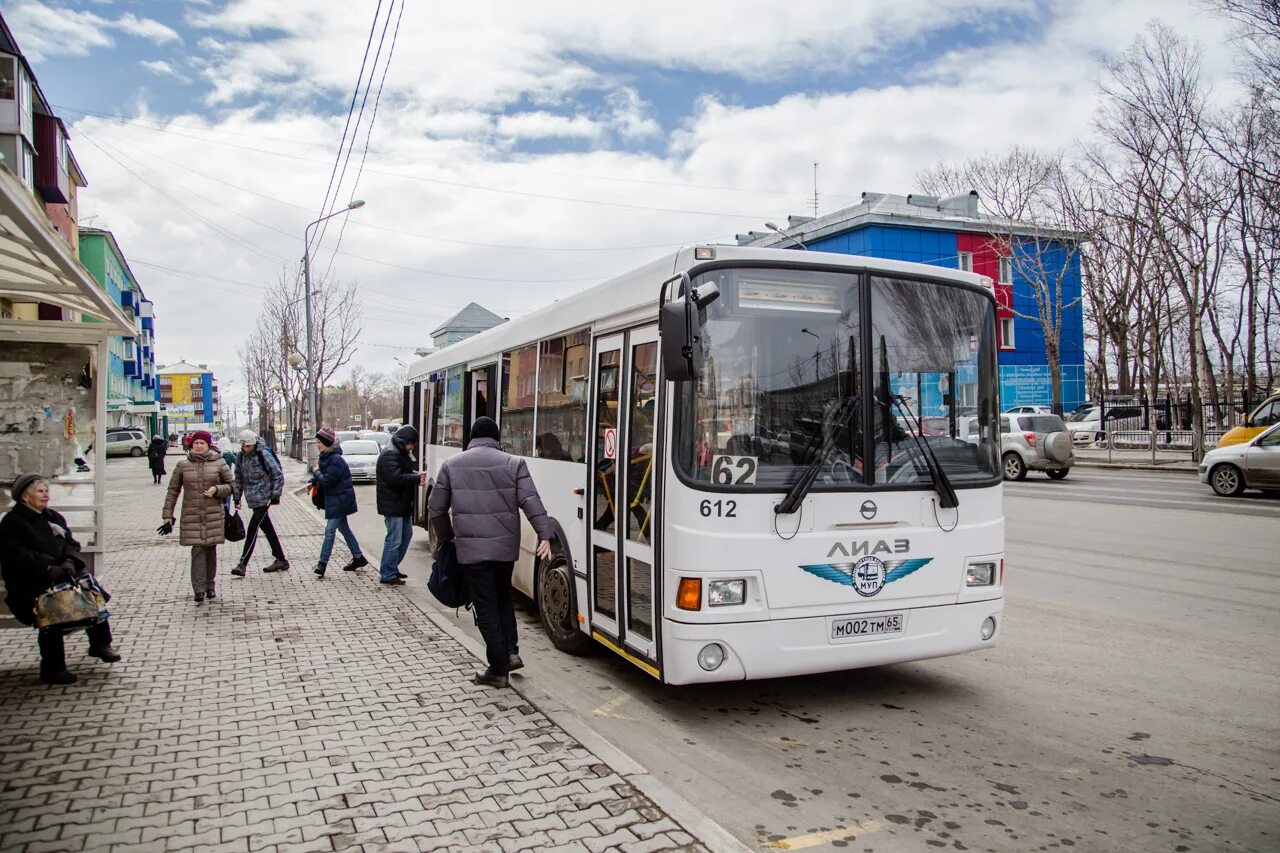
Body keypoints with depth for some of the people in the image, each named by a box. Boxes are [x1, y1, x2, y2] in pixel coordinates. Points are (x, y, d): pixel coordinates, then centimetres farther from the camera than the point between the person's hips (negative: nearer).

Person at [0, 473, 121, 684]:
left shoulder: (53, 517, 18)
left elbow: (71, 542, 12)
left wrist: (70, 561, -10)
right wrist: (48, 568, -25)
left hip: (61, 572, 6)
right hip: (30, 582, -6)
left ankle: (100, 644, 0)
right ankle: (52, 669, -20)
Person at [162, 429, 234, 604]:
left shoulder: (219, 463, 2)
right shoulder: (182, 465, 4)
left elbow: (230, 486, 9)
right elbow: (172, 491, 7)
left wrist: (217, 489, -12)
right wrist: (167, 516, 4)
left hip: (214, 515, 1)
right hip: (192, 516, -1)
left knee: (211, 550, 8)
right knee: (197, 550, -8)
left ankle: (210, 585, 21)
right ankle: (199, 589, -9)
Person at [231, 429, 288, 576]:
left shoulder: (263, 454, -12)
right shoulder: (240, 456, 7)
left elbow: (278, 475, -10)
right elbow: (238, 479, 16)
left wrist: (275, 496, -12)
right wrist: (237, 498, 11)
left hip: (263, 498, -7)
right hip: (251, 498, 7)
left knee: (252, 528, -10)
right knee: (267, 529, 11)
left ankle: (242, 564, -8)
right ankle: (281, 560, 19)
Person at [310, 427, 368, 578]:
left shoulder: (336, 460, -23)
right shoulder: (326, 457, 7)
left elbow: (326, 480, -26)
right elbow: (322, 473, 18)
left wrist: (316, 472, -10)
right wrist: (312, 481, 1)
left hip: (339, 500, -10)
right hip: (334, 499, 10)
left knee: (330, 530, -8)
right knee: (344, 528, 16)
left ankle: (323, 563, -5)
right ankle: (358, 558, 25)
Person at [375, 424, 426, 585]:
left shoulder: (402, 453, 16)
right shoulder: (390, 454, -17)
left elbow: (406, 473, 15)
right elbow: (396, 477, -27)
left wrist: (417, 477, -7)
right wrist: (417, 478, -21)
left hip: (402, 503, 11)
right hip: (392, 504, -11)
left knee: (406, 534, 18)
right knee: (394, 540, -6)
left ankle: (392, 568, 29)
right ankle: (387, 575, 3)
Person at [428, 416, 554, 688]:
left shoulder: (451, 465, 4)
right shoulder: (513, 463, 1)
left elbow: (436, 509, 8)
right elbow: (531, 502, -9)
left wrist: (447, 537, 22)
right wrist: (545, 535, -12)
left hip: (471, 549, -1)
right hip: (506, 546, 2)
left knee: (486, 608, 4)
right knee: (503, 596, 24)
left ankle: (498, 669, 8)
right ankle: (511, 651, 18)